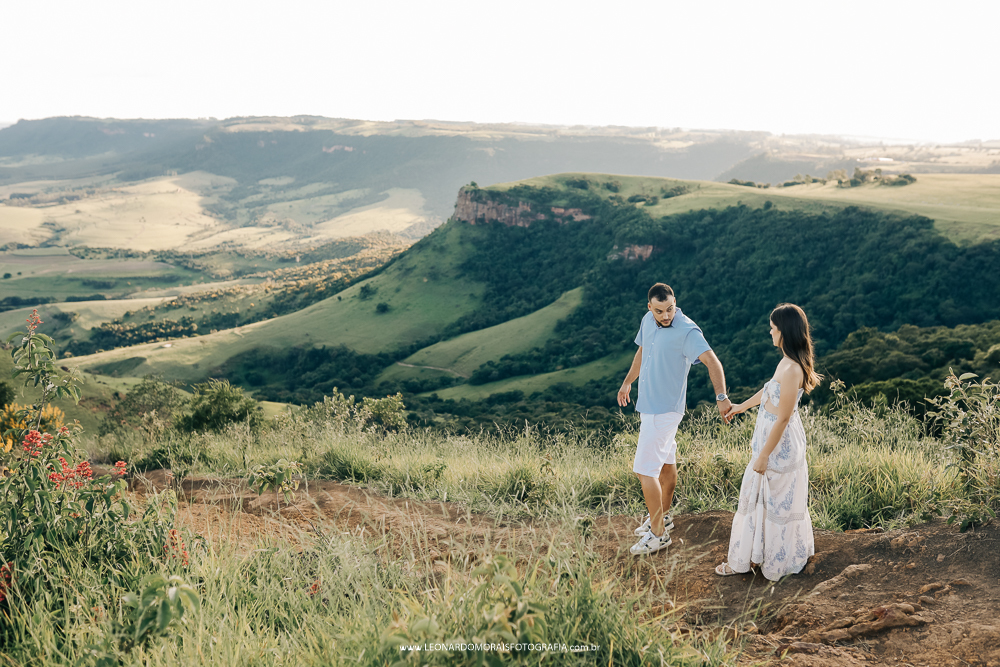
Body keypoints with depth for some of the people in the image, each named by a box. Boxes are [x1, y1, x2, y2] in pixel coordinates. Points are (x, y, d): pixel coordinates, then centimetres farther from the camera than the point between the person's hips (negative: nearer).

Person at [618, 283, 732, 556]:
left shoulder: (687, 331, -22)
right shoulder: (648, 320, 3)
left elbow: (712, 361, -33)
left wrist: (721, 397, -47)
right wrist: (627, 382, 28)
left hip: (665, 409, -8)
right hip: (649, 404, 8)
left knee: (645, 469, -8)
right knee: (666, 461, 21)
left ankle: (658, 533, 2)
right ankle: (663, 516, 35)